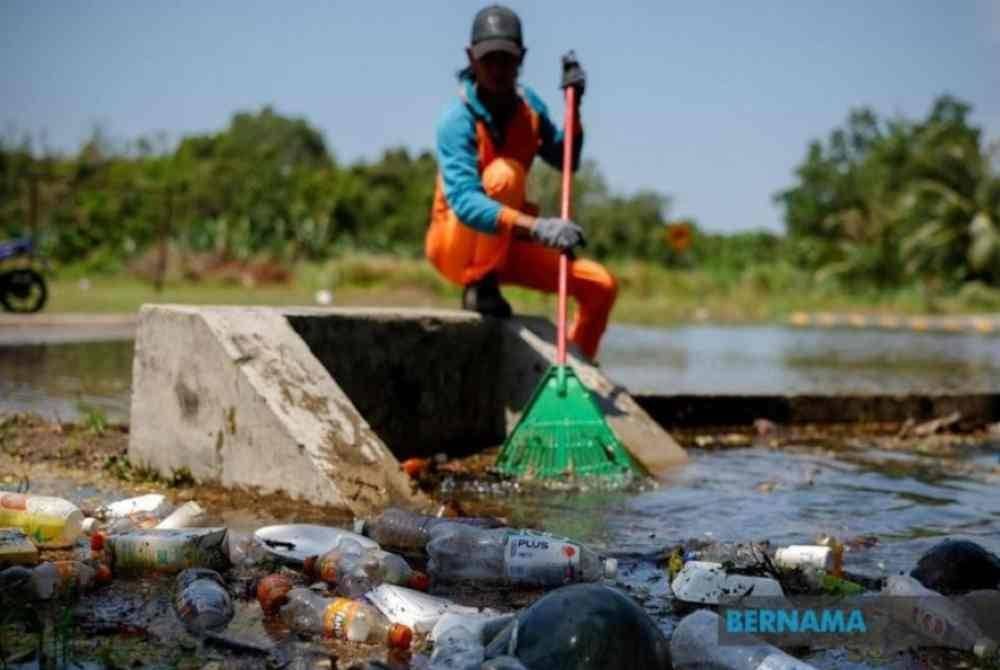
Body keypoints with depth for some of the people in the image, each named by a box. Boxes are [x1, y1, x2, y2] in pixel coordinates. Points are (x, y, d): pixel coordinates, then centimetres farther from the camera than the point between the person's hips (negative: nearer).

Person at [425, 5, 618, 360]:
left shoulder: (528, 103, -1)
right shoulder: (458, 120, -23)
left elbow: (566, 162, 11)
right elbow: (464, 201, -37)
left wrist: (574, 107, -6)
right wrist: (535, 227, -51)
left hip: (507, 245, 7)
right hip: (456, 244, -6)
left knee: (601, 285, -3)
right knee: (504, 172, -33)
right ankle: (480, 286, -19)